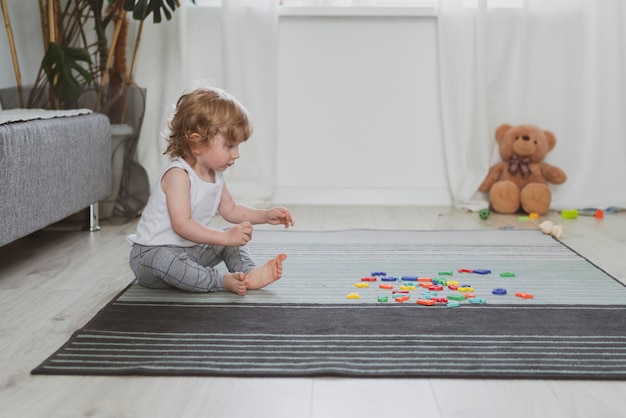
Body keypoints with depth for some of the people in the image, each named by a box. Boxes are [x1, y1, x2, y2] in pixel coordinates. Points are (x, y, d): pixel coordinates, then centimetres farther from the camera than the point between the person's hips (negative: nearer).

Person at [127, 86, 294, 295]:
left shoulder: (215, 175, 4)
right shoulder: (178, 175, -25)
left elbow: (230, 209, 17)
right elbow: (182, 225, -34)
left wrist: (266, 215, 4)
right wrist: (225, 237, -39)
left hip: (191, 250, 9)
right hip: (153, 252, -9)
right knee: (164, 261, -41)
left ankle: (249, 273, -15)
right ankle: (224, 281, -37)